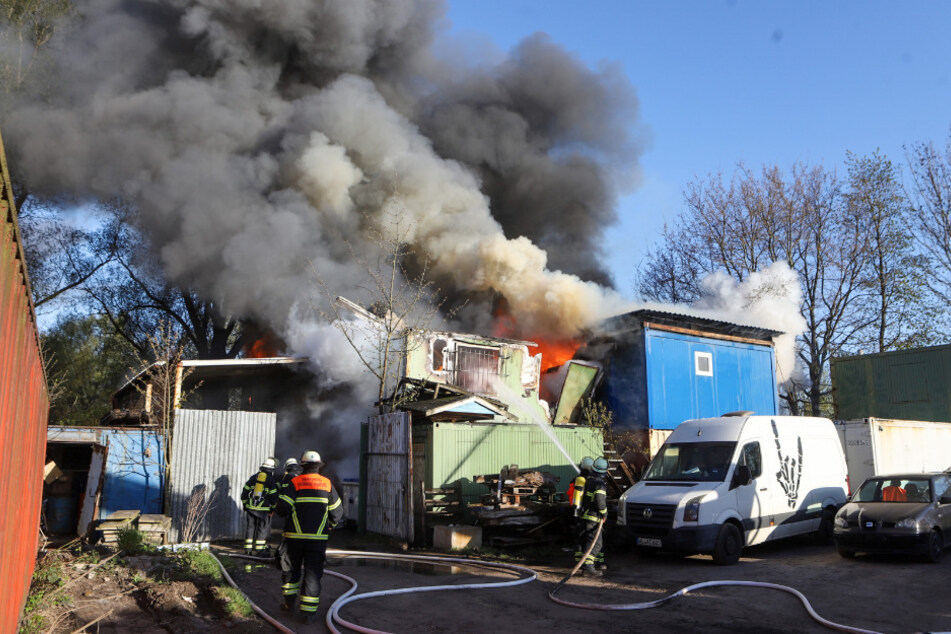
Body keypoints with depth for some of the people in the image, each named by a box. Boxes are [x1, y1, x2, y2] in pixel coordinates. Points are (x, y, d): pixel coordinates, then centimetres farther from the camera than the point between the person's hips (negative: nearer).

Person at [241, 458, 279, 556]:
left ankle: (248, 550, 13)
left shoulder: (254, 477, 10)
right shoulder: (272, 480, -2)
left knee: (250, 527, 11)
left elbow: (244, 492, 12)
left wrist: (245, 505, 21)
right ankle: (259, 550, 3)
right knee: (263, 528, 4)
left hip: (251, 508, 4)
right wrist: (272, 508, 5)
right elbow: (274, 496, -5)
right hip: (264, 509, -4)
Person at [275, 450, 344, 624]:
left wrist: (287, 516, 11)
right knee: (313, 572, 3)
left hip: (295, 536, 0)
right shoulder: (327, 484, 3)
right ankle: (308, 611, 2)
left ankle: (289, 602, 28)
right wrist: (329, 525, 24)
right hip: (318, 537, 0)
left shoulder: (295, 483, -4)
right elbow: (337, 512, 6)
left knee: (293, 568, 18)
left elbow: (282, 507, -12)